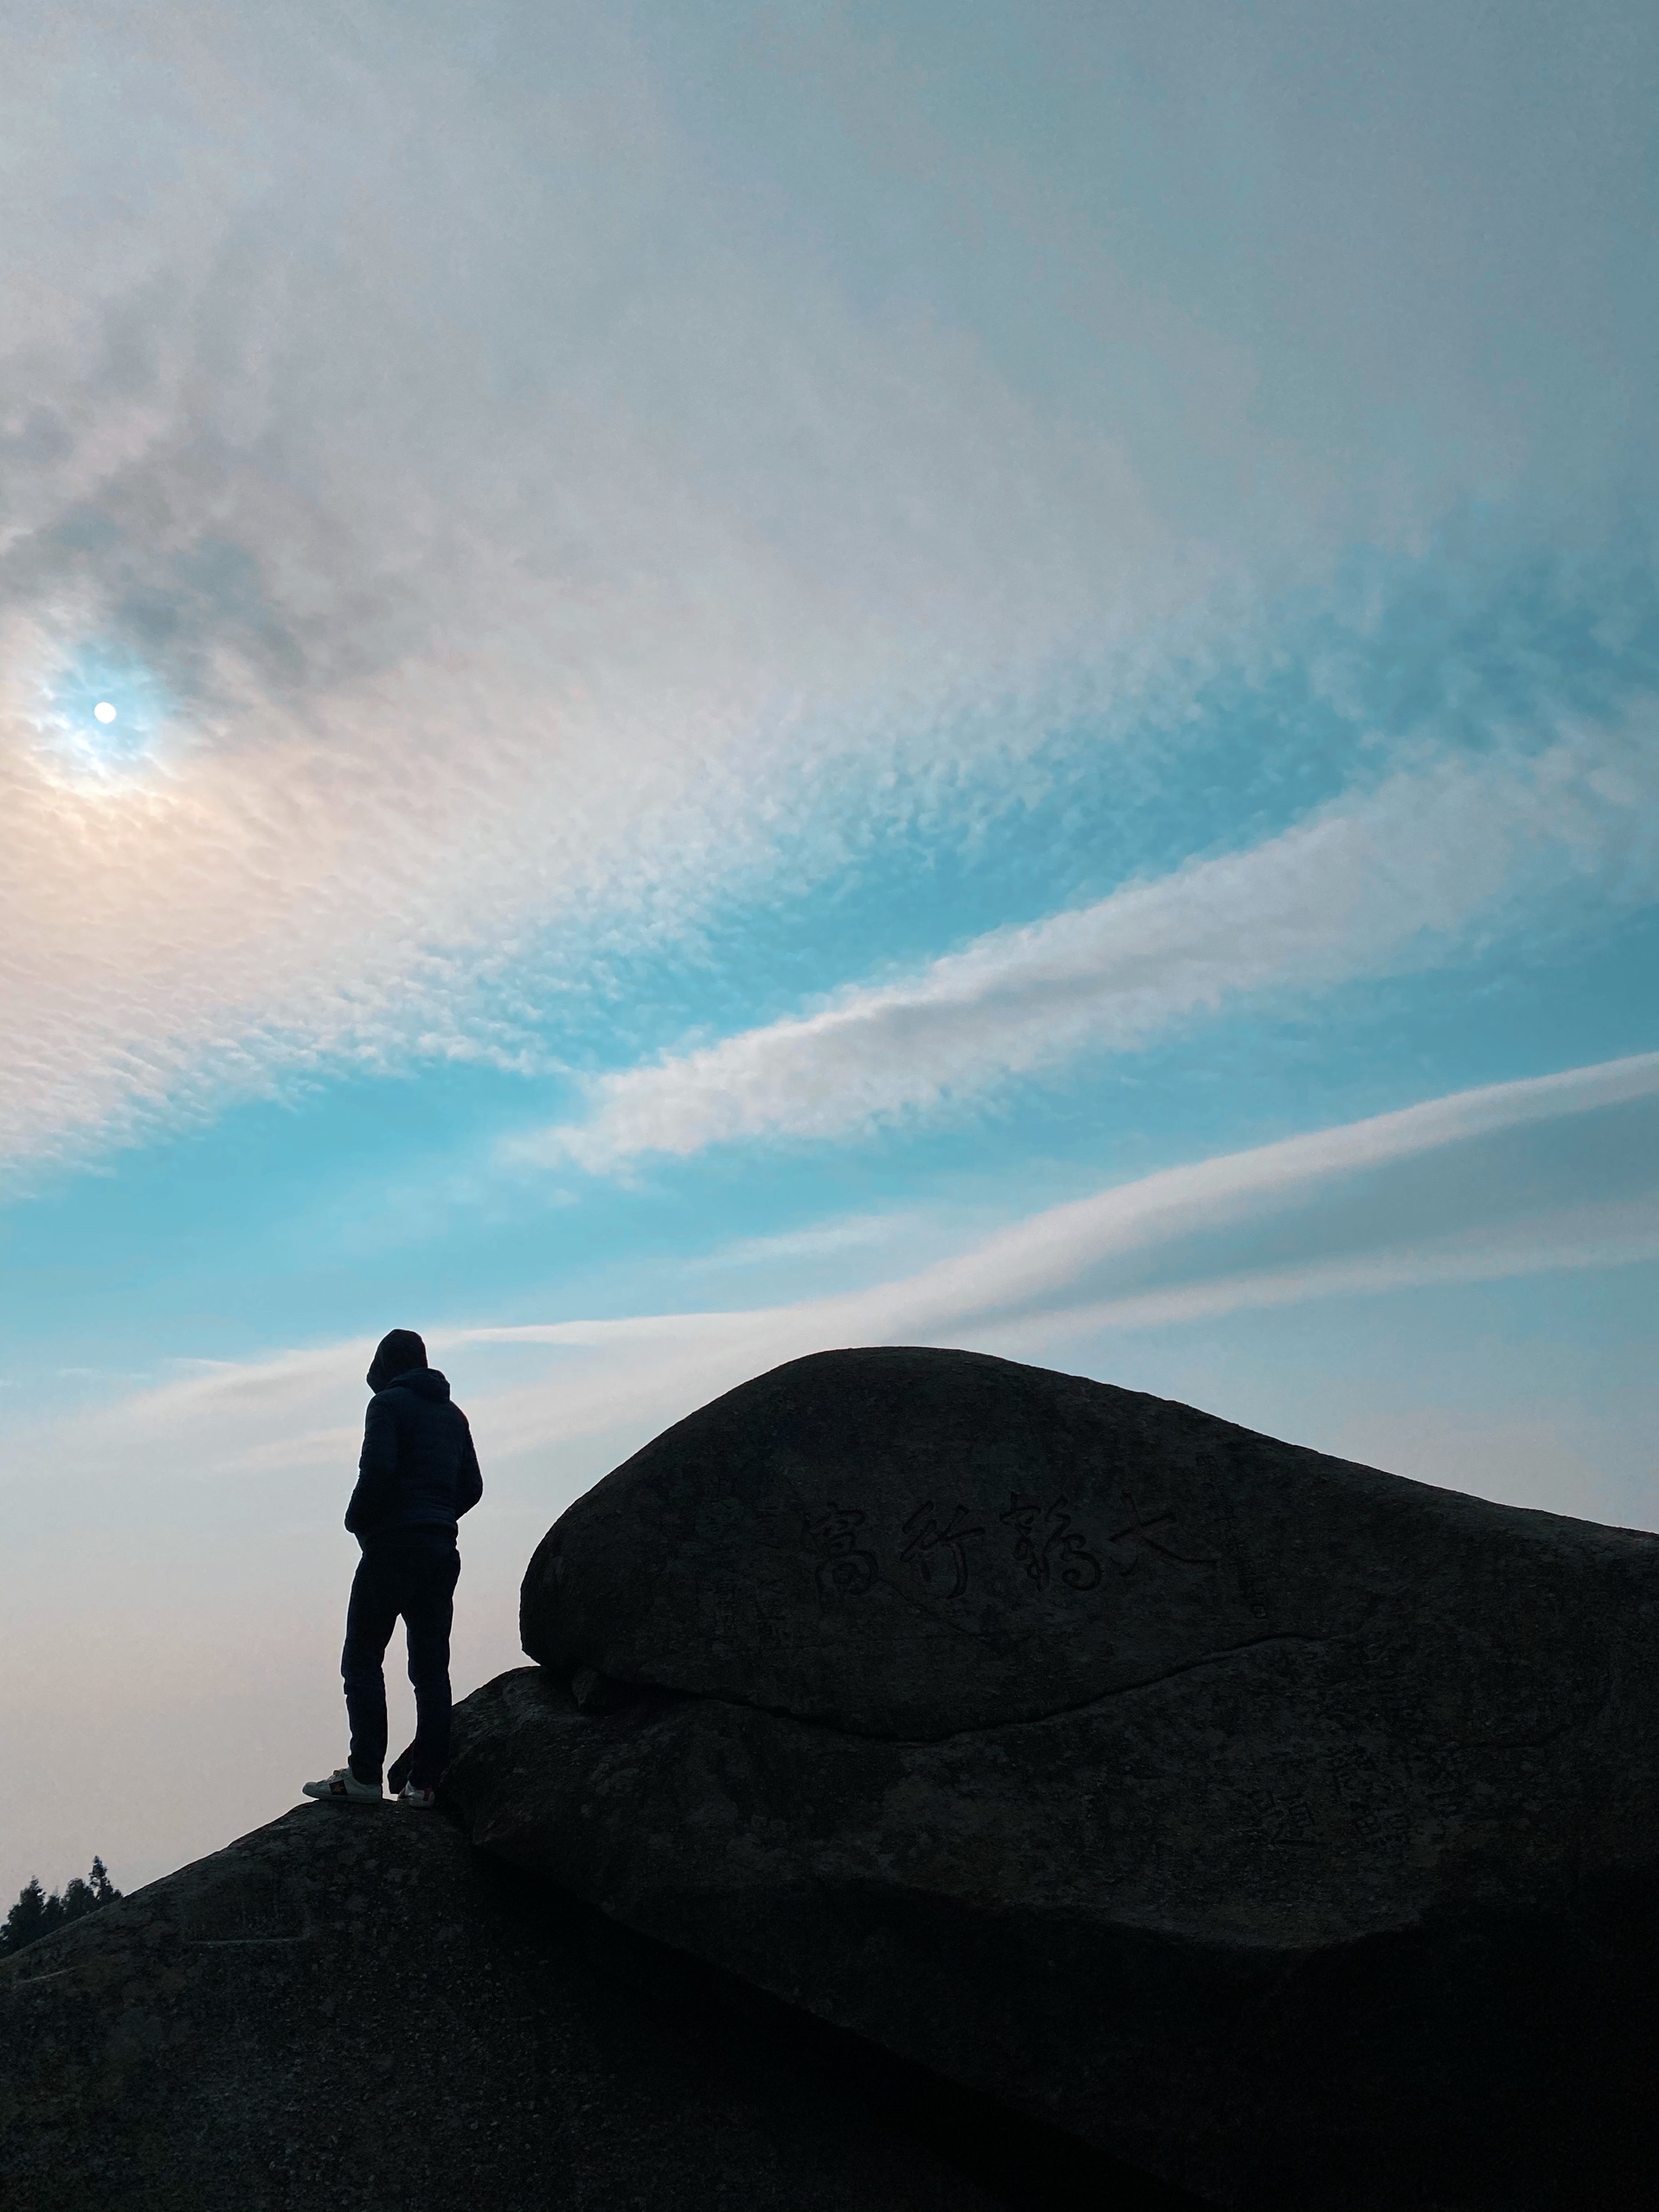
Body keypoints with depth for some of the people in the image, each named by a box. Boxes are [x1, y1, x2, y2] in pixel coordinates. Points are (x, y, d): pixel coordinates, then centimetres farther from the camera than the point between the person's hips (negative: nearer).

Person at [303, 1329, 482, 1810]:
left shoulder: (389, 1403, -4)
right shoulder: (453, 1413, 18)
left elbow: (377, 1470, -16)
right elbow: (471, 1486, 16)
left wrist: (358, 1521, -2)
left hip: (394, 1544, -7)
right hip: (443, 1549, 7)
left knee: (362, 1658, -1)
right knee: (431, 1666, 6)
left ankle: (364, 1775, -7)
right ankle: (424, 1782, 4)